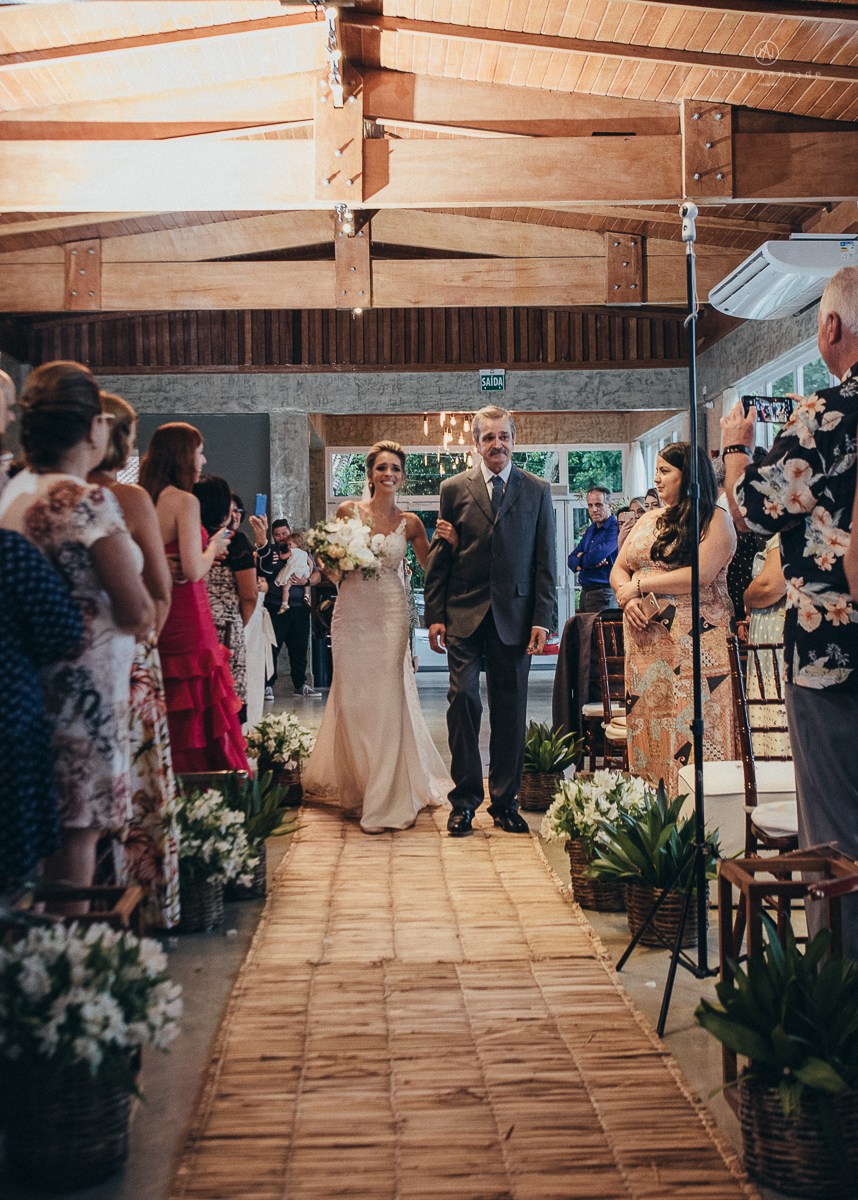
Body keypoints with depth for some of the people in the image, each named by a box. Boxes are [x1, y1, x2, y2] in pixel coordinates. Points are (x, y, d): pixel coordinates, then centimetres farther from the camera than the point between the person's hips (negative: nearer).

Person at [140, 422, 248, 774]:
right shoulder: (185, 501, -13)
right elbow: (194, 570, -19)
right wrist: (213, 547, 1)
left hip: (154, 619, 8)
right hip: (186, 621, -8)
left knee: (167, 724, 14)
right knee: (199, 718, -1)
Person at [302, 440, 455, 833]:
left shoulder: (409, 522, 4)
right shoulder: (348, 511, 4)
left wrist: (448, 543, -8)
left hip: (390, 616, -1)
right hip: (351, 612, 1)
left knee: (387, 701, -3)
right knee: (352, 700, 5)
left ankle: (387, 799, 5)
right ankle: (356, 787, 24)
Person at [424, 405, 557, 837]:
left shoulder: (537, 491, 7)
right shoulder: (454, 489, 6)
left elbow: (545, 560, 5)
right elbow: (439, 557, 6)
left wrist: (541, 619, -2)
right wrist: (434, 615, 0)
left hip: (515, 616, 1)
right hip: (464, 615, 0)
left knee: (510, 710, 5)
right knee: (463, 700, -6)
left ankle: (504, 802, 16)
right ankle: (465, 800, 5)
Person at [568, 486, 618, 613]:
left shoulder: (614, 529, -10)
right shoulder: (590, 530, 17)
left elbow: (595, 557, -20)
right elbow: (571, 560, 12)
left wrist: (580, 557, 3)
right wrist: (589, 562, -10)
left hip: (603, 592, -8)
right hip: (585, 592, 8)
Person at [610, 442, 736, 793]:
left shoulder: (716, 519, -1)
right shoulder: (648, 520, 19)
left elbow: (701, 575, -14)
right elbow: (619, 569, 18)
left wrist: (639, 585, -8)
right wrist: (626, 598, -5)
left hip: (694, 643, -6)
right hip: (645, 640, 6)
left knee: (692, 725, -9)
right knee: (645, 722, 2)